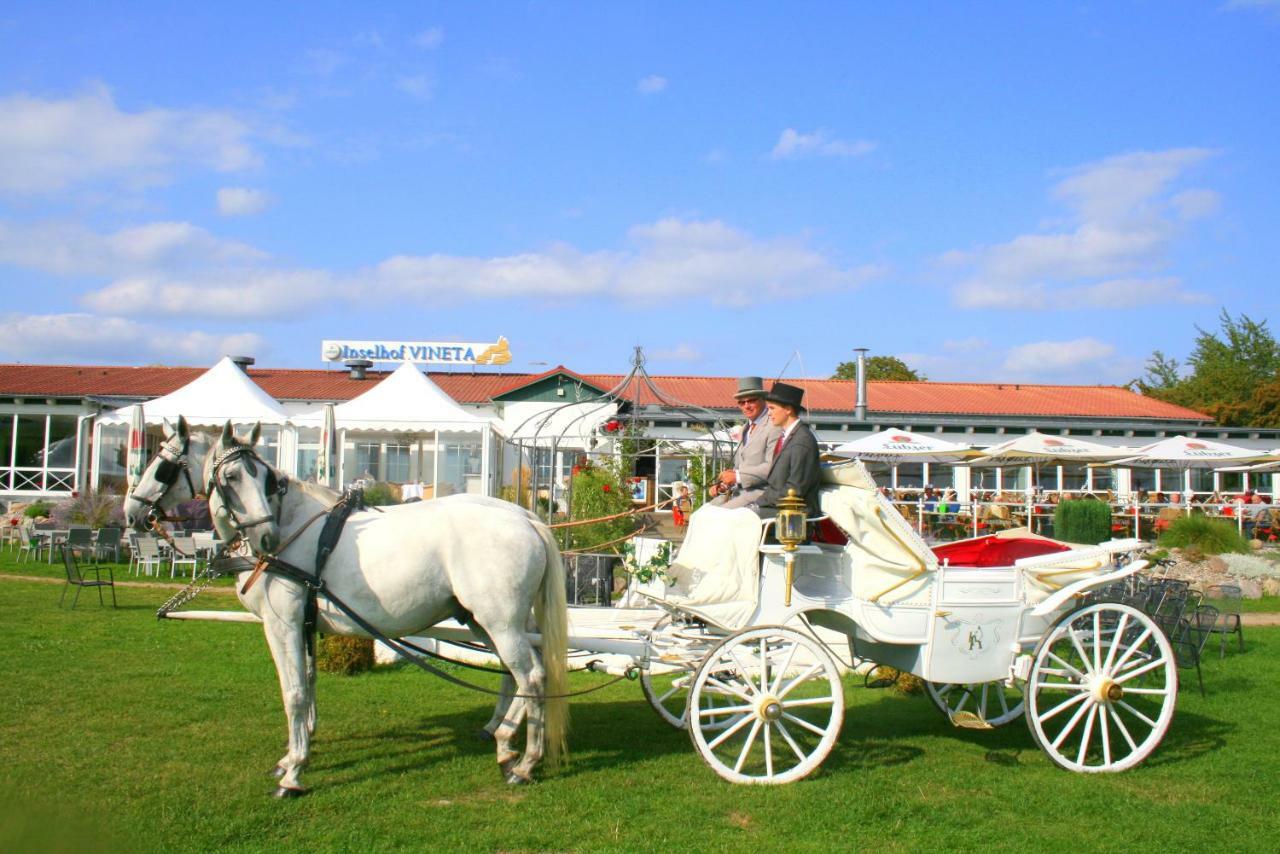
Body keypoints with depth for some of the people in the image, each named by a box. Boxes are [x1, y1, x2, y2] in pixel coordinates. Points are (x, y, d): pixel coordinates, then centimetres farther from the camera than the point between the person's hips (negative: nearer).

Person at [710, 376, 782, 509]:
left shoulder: (774, 426, -10)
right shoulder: (746, 428, 21)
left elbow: (772, 467, -19)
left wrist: (738, 477, -20)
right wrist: (723, 484, 4)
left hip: (761, 492, -9)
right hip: (738, 491, 9)